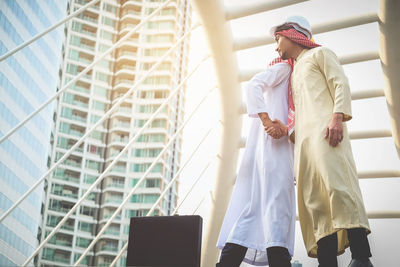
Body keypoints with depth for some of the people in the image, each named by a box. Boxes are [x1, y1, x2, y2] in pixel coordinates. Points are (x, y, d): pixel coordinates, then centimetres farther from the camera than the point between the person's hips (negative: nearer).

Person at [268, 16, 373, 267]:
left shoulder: (319, 54, 16)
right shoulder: (295, 71, 36)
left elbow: (341, 83, -1)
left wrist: (338, 116, -15)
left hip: (324, 128, -7)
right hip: (303, 138, 7)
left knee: (336, 184, -23)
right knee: (314, 201, -7)